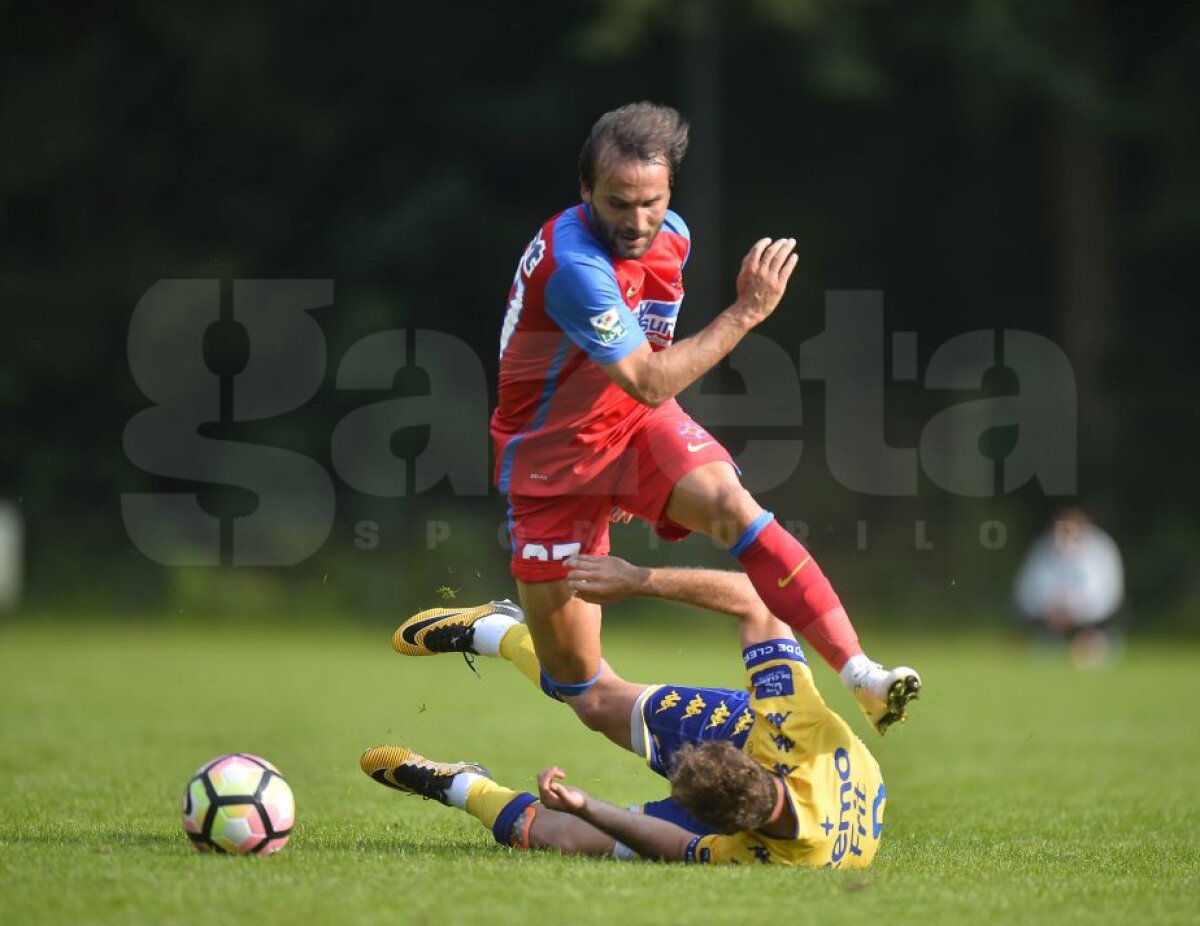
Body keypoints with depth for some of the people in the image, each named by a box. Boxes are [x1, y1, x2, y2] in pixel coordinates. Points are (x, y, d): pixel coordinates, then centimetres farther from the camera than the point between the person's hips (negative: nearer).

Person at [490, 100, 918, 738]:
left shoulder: (671, 236, -2)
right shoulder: (574, 265, -29)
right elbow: (649, 382, -27)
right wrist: (747, 311, -26)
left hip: (637, 422, 5)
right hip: (552, 449, -5)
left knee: (729, 503, -28)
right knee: (580, 691, -1)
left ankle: (857, 669, -35)